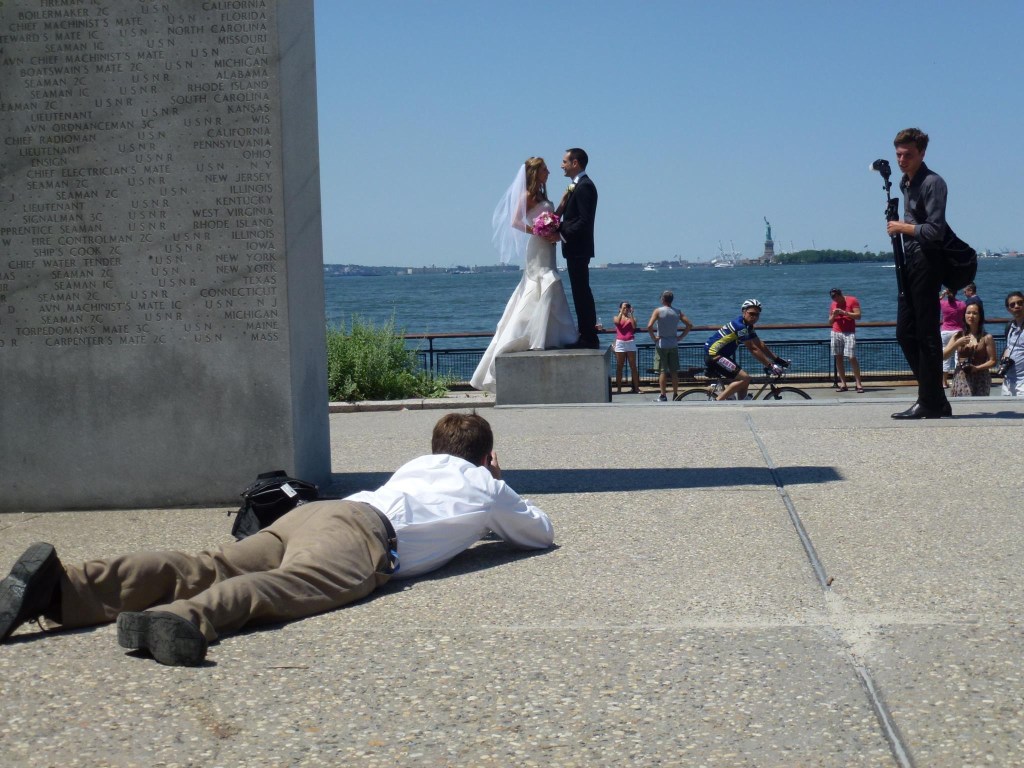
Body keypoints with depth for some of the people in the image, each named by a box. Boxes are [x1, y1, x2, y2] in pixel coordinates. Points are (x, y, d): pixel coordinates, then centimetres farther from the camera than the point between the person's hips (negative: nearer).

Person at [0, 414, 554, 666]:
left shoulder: (421, 463, 42)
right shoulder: (488, 489, 29)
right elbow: (542, 533, 44)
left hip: (313, 513, 6)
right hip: (362, 531, -6)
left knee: (203, 570, -15)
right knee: (292, 586, -34)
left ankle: (61, 586, -36)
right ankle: (183, 620, -65)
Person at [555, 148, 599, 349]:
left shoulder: (584, 187, -15)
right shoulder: (578, 186, 17)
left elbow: (584, 221, -22)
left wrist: (562, 232, -18)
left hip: (578, 249, -11)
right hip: (575, 248, 11)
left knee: (582, 292, -8)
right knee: (581, 293, 12)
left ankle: (589, 339, -6)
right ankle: (587, 337, 17)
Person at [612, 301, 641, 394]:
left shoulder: (632, 318, 12)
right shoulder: (617, 317, 11)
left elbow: (634, 326, -9)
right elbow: (617, 322, -13)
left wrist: (631, 314, -8)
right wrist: (621, 312, -11)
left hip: (630, 343, 0)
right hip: (620, 343, 0)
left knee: (633, 366, 0)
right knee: (619, 367, 3)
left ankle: (636, 387, 1)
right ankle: (618, 388, 5)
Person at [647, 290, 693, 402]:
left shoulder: (658, 311, -9)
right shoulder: (677, 312, 4)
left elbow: (649, 326, -20)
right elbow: (689, 325, 3)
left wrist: (653, 337, -8)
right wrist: (681, 337, 7)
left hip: (661, 345, -4)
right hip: (674, 345, 4)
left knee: (662, 371, -1)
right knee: (674, 372, 8)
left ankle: (663, 396, -2)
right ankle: (675, 395, 11)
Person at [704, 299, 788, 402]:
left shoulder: (748, 327, 12)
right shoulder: (740, 326, -19)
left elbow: (761, 345, 14)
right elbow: (753, 349, -20)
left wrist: (778, 360, 7)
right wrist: (771, 366, -20)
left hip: (722, 355, 10)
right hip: (714, 355, -10)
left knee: (743, 385, 9)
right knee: (744, 378, -19)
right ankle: (716, 402, -21)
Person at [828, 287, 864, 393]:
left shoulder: (852, 300, 0)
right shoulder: (833, 304, 14)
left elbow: (858, 316, -6)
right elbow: (830, 321, 18)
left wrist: (844, 312, -15)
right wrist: (833, 316, -3)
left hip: (849, 333, -5)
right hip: (836, 333, 5)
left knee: (852, 358, -13)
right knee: (838, 358, -1)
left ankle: (859, 384, -10)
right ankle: (843, 384, 2)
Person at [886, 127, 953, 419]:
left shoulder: (932, 183, -12)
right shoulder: (905, 183, 17)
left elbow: (935, 231, -20)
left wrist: (903, 227, -12)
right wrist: (899, 225, 10)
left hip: (926, 264, -10)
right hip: (910, 264, 10)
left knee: (926, 334, -6)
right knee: (905, 333, 10)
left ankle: (930, 403, -1)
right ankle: (935, 399, 16)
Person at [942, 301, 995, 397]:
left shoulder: (986, 338, 2)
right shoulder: (958, 336, 10)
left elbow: (992, 361, 0)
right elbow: (944, 356, 4)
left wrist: (977, 368, -15)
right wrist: (957, 343, -9)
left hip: (980, 381, -2)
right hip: (960, 379, 2)